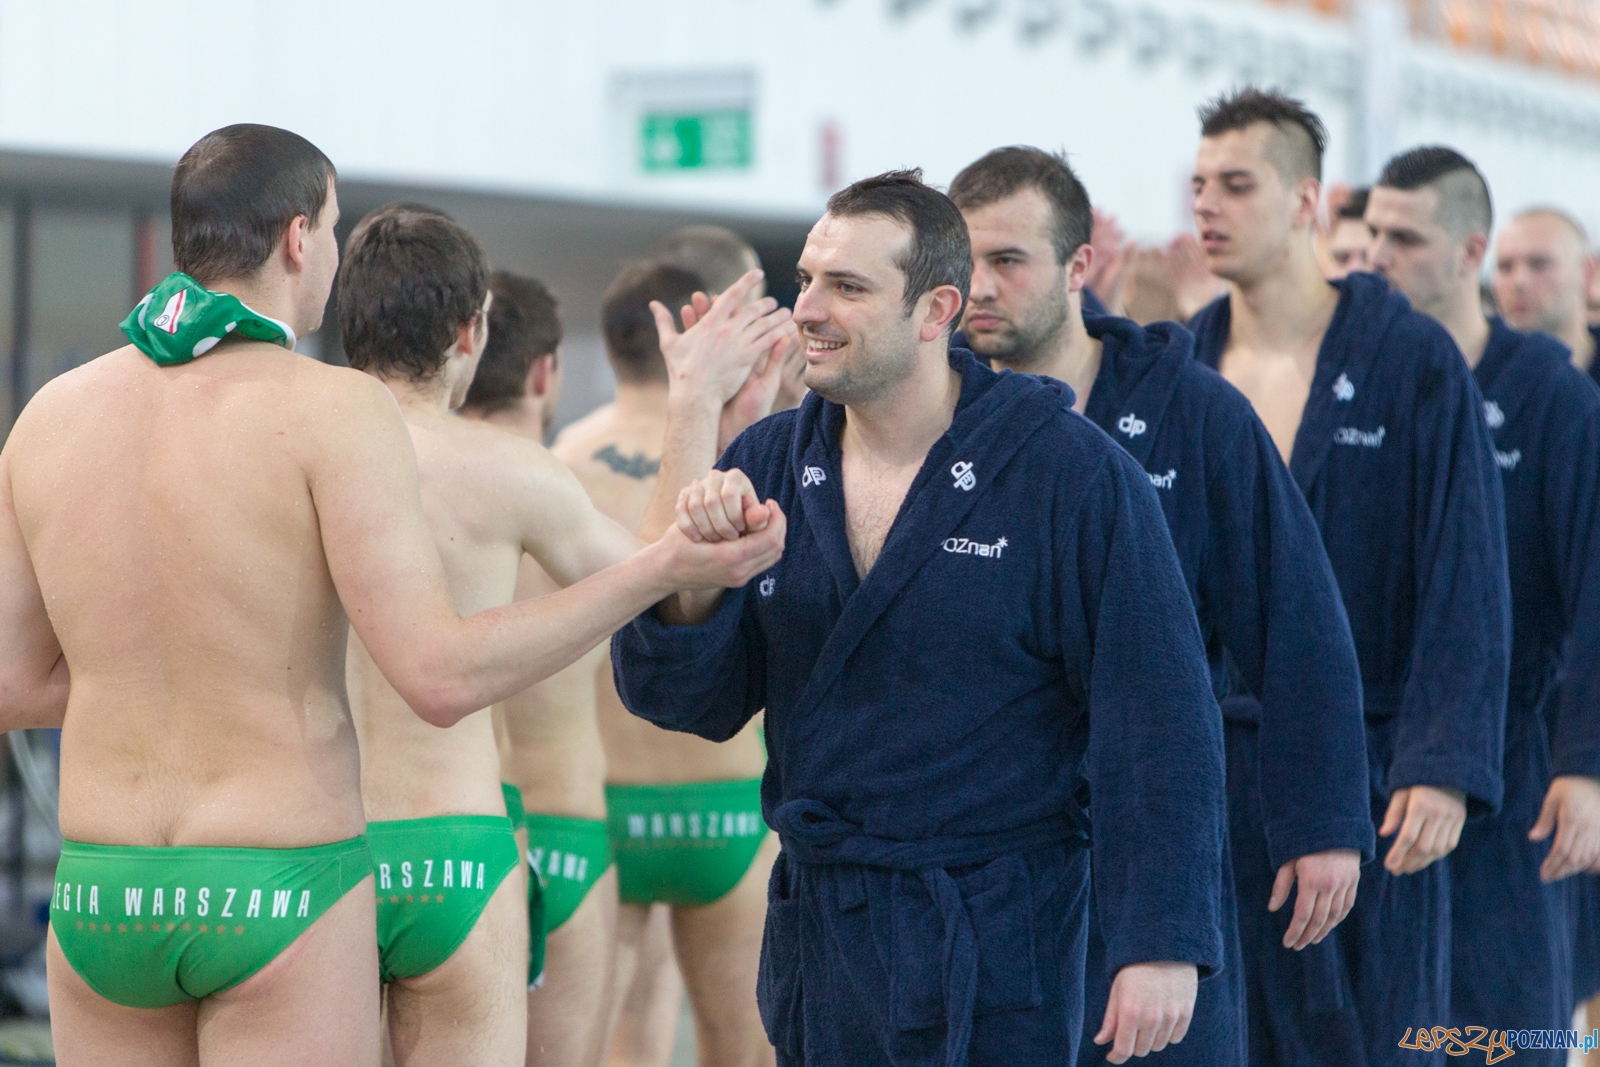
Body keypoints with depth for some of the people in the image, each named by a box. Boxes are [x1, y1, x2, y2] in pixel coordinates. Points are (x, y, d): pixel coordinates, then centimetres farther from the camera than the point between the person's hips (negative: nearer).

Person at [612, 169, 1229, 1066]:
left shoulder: (1072, 473, -9)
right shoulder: (772, 463, 6)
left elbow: (1157, 724, -10)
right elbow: (688, 703, 6)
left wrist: (1164, 944, -15)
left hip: (994, 949, -5)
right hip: (814, 929, 5)